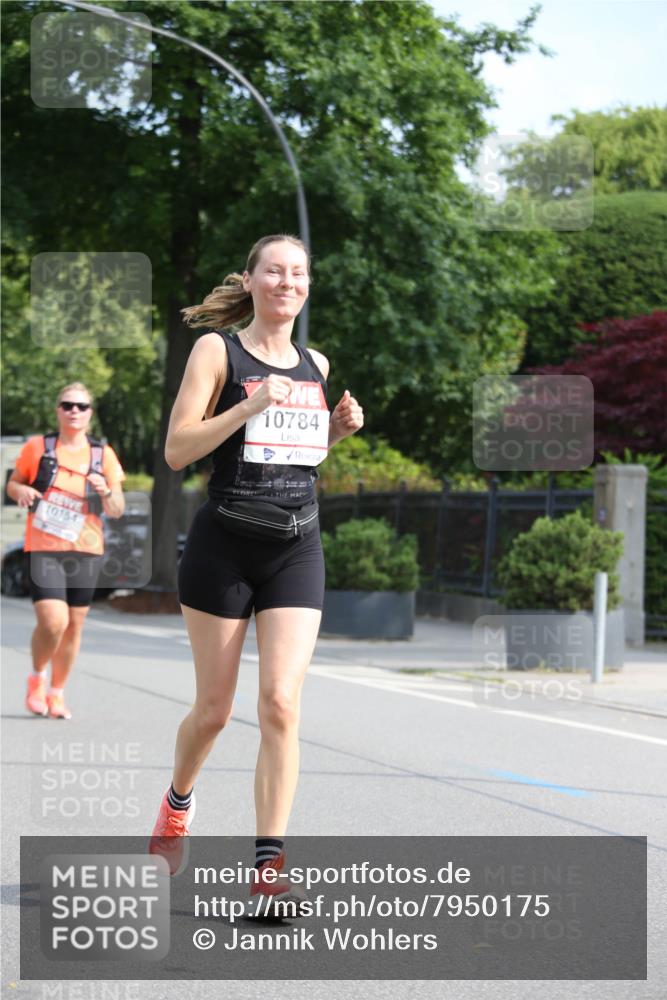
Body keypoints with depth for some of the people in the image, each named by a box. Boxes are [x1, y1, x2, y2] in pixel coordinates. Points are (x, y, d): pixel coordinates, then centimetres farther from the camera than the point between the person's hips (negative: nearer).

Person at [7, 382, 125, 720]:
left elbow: (117, 511, 7)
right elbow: (12, 484, 11)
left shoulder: (103, 455, 5)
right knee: (52, 621, -17)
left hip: (86, 552, 3)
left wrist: (106, 492, -15)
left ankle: (57, 693, 23)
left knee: (74, 624, 6)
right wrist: (21, 491, -12)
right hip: (43, 549, -3)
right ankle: (37, 677, 11)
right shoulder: (37, 447, 1)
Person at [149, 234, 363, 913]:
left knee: (281, 704, -11)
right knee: (214, 708, 7)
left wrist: (337, 430, 5)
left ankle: (267, 864, -10)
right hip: (224, 545, -3)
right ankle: (177, 803, 39)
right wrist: (250, 406, -21)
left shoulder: (315, 366, 11)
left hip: (297, 550, 3)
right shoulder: (217, 350, -3)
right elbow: (176, 450, -10)